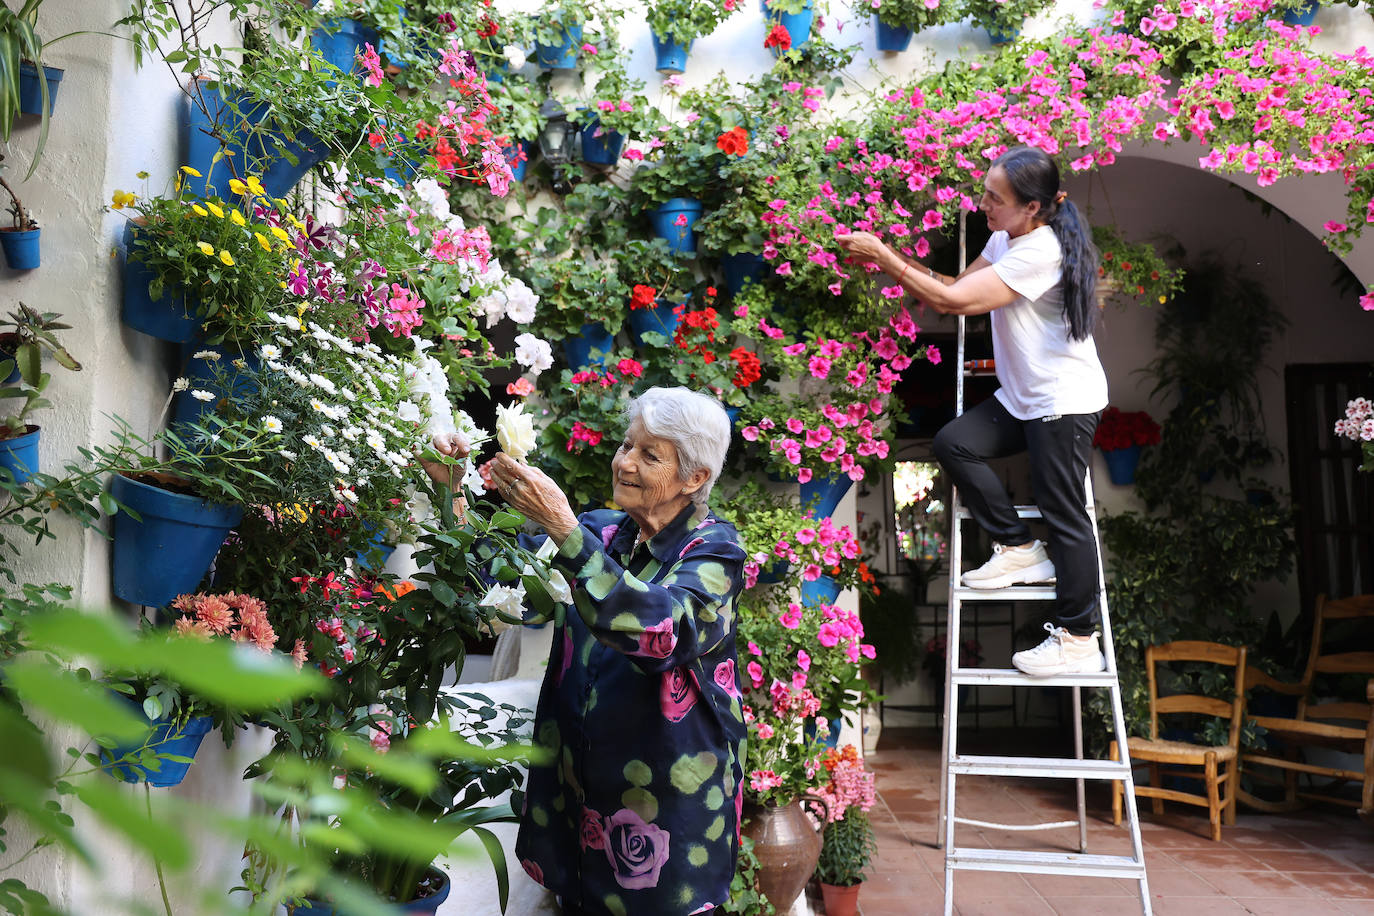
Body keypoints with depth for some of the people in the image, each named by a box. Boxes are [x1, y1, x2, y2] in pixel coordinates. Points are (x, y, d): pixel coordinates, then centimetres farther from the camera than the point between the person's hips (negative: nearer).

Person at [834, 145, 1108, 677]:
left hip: (1065, 401, -9)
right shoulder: (1005, 240, 6)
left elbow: (953, 301, -28)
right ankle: (1019, 549, 9)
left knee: (1063, 513, -4)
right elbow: (952, 290, 10)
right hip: (1023, 398, 9)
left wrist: (883, 255, -23)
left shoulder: (1043, 251, -25)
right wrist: (890, 263, -4)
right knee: (953, 443, -3)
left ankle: (1078, 641, 8)